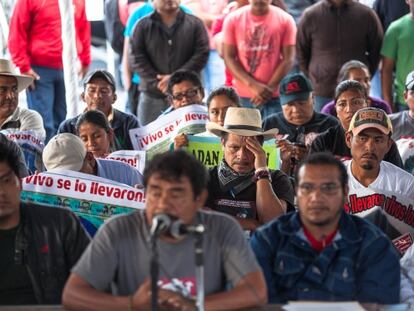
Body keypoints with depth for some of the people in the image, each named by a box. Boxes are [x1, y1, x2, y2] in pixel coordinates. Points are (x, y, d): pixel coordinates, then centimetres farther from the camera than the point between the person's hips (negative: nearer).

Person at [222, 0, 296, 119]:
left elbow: (288, 59, -1)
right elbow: (229, 57, -1)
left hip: (275, 96, -1)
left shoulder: (285, 20, 1)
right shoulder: (233, 19, 3)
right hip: (242, 96, 1)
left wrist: (269, 89, -11)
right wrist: (253, 85, -12)